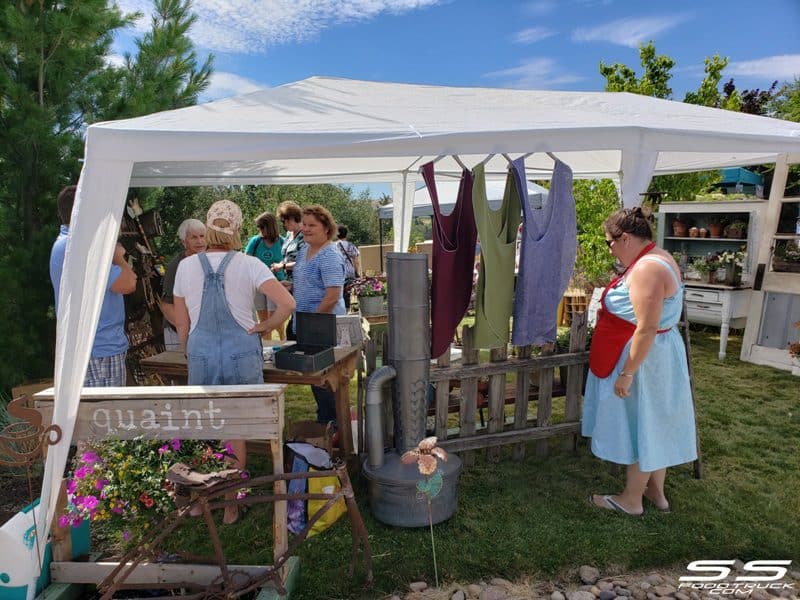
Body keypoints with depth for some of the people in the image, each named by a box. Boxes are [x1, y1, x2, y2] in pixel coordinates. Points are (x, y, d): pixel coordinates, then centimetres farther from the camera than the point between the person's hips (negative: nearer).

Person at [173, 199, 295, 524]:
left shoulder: (186, 266, -1)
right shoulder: (249, 265, -9)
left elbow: (181, 323, 6)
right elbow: (287, 304, -20)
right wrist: (264, 326, -4)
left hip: (201, 354, 2)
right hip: (241, 354, -2)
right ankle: (230, 505, 25)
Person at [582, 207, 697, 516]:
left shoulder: (646, 269, -24)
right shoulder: (656, 259, 8)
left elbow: (646, 330, -27)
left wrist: (626, 373, -23)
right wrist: (609, 313, 18)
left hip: (643, 359, -10)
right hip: (658, 355, 10)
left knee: (640, 425, 4)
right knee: (652, 425, 19)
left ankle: (631, 500, 20)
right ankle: (656, 491, 34)